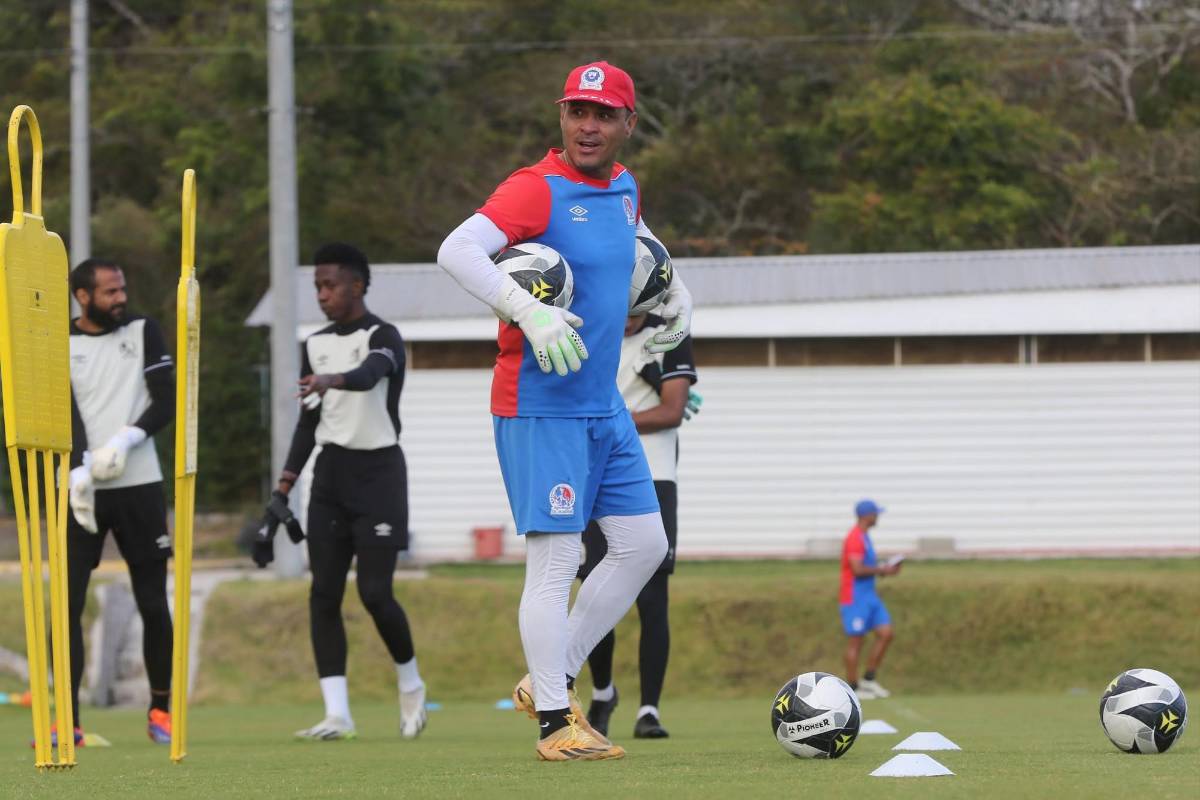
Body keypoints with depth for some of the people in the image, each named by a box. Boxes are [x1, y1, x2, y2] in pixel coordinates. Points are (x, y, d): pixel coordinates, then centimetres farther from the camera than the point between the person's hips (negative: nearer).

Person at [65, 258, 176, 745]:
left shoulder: (142, 332, 7)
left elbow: (167, 402, 0)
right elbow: (64, 414, -7)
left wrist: (126, 440, -16)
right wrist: (78, 472, -23)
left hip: (139, 485, 1)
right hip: (81, 490, -1)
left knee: (153, 603, 4)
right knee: (68, 604, -8)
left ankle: (160, 709, 17)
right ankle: (69, 719, -9)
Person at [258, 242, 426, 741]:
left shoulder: (383, 338, -8)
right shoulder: (316, 345, 12)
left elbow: (370, 374, -32)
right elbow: (308, 423, 16)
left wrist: (331, 381, -54)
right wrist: (283, 489, 9)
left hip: (378, 471, -6)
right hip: (330, 474, 6)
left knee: (375, 592, -11)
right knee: (323, 593, -3)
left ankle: (411, 685, 15)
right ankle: (337, 714, -4)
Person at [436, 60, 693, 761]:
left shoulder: (622, 188, 9)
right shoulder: (539, 190, -16)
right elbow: (457, 250, -30)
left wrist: (674, 291, 18)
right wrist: (528, 311, -41)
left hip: (604, 406, 9)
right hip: (540, 406, -9)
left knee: (644, 545, 10)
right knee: (555, 559, -9)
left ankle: (552, 680, 18)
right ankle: (554, 724, -5)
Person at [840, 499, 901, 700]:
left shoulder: (864, 537, 15)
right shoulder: (854, 538, -16)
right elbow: (857, 569, -24)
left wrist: (884, 569, 8)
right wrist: (883, 570, -15)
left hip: (869, 596, 10)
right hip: (855, 598, -10)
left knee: (886, 633, 6)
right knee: (856, 641, -4)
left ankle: (869, 679, 13)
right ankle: (853, 688, 3)